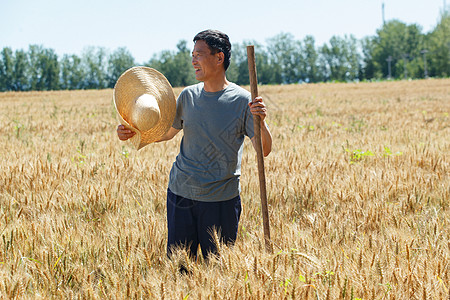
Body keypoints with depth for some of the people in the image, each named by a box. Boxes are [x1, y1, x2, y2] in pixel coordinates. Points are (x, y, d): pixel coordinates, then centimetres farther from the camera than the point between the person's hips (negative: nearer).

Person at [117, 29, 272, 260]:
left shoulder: (242, 100, -7)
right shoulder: (188, 96, 4)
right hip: (181, 193, 3)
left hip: (221, 200, -3)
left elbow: (264, 150, -8)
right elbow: (167, 132, 18)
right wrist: (133, 133, 3)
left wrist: (261, 122, -27)